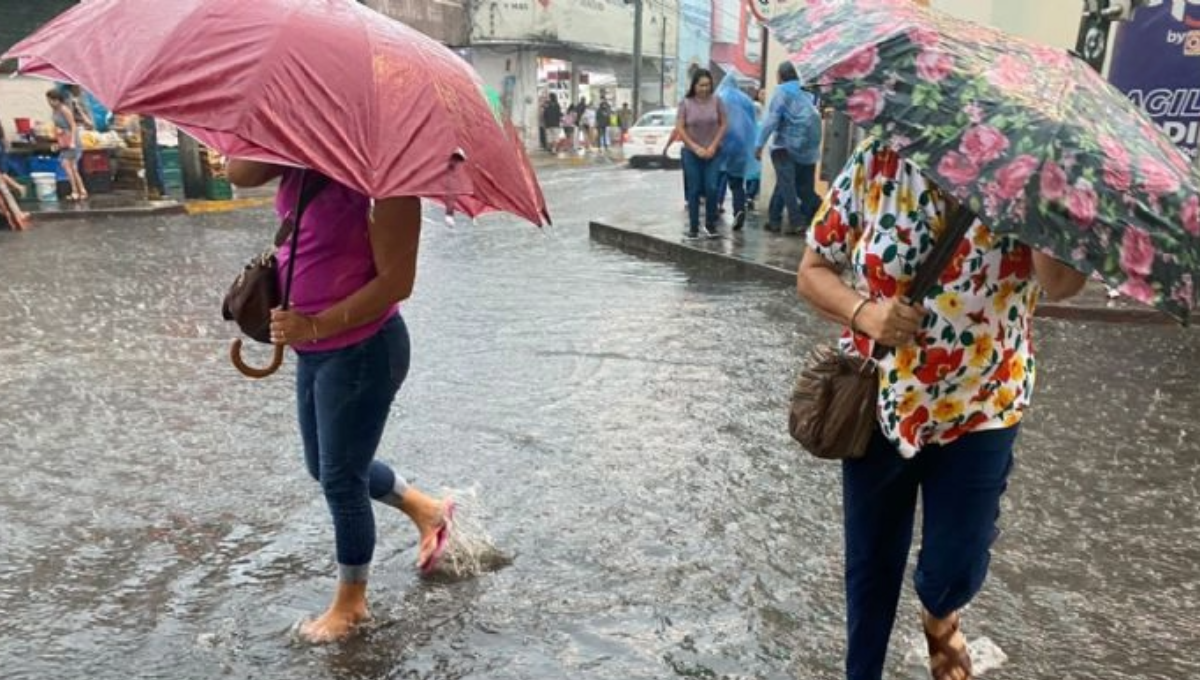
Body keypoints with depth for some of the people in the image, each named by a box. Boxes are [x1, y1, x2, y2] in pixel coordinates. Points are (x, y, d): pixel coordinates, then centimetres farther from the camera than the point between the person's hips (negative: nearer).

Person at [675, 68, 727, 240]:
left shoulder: (716, 101, -2)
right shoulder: (686, 103, -4)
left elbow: (723, 125, 2)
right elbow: (679, 128, -4)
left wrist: (713, 146, -7)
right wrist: (695, 147, -10)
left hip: (713, 152, 0)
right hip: (692, 153, 0)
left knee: (711, 188, -6)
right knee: (694, 190, 2)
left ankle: (710, 224, 10)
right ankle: (693, 227, 10)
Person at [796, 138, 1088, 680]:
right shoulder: (876, 163, -8)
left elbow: (1063, 283, -29)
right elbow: (812, 270, -2)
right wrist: (864, 312, -21)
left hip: (981, 409, 0)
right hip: (878, 402, 1)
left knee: (954, 572, 6)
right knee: (870, 563, 14)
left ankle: (939, 618, 46)